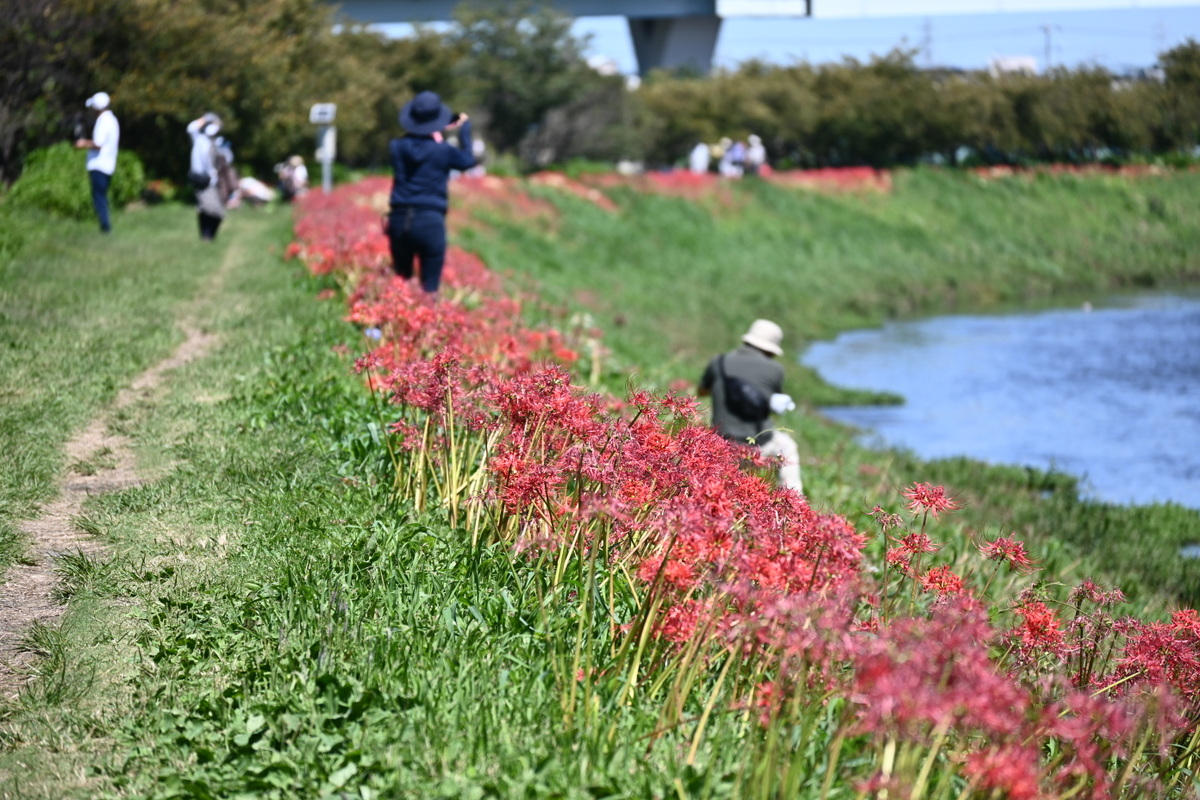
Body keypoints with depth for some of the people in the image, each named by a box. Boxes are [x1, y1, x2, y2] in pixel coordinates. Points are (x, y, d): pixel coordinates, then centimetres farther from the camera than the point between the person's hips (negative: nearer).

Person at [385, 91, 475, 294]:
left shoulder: (397, 147, 2)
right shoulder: (443, 151, -6)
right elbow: (468, 161, 14)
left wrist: (434, 133, 29)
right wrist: (464, 130, 25)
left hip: (399, 220, 4)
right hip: (430, 221, -4)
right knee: (429, 287, -1)